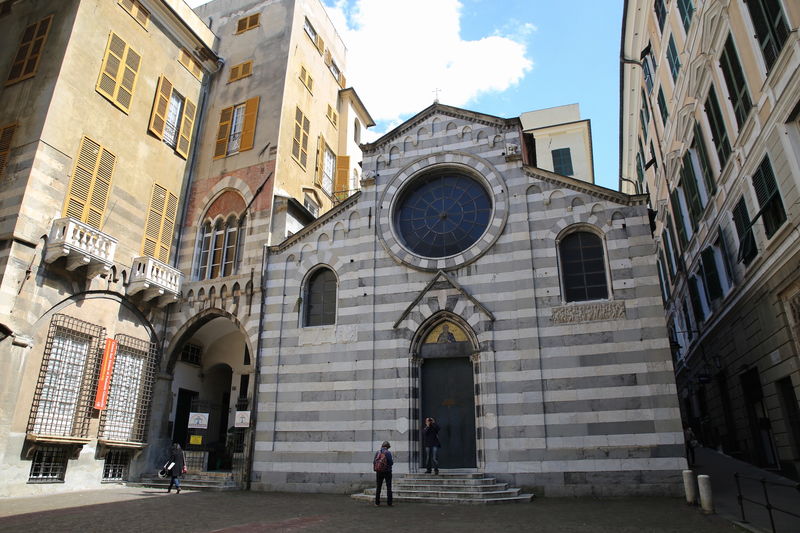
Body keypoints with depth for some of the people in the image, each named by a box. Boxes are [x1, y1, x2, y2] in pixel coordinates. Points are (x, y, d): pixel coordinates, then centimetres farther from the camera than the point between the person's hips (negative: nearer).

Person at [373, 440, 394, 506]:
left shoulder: (377, 452, 1)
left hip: (379, 471, 3)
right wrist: (393, 460, 9)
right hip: (387, 471, -3)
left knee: (378, 487, 11)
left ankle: (377, 502, 11)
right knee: (389, 487, 3)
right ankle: (389, 502, 0)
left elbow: (374, 462, 4)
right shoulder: (388, 453, -10)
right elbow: (391, 463, -12)